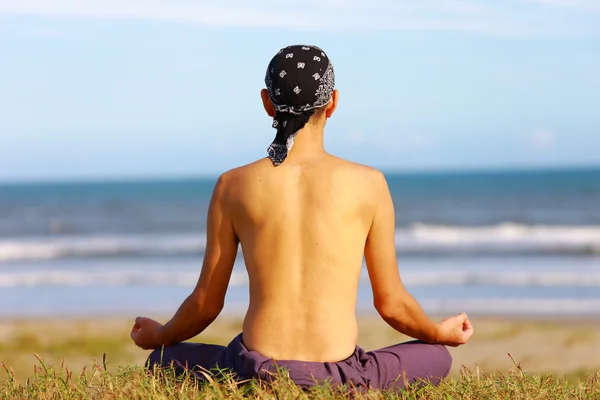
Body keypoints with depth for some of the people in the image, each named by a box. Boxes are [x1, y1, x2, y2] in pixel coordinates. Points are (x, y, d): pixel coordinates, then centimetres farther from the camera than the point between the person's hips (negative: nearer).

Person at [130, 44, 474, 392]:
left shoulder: (234, 186, 3)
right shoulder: (368, 184, 0)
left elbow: (206, 303, 9)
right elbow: (391, 303, 7)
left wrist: (159, 337, 31)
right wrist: (441, 333, 29)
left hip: (255, 374, 1)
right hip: (337, 382, 0)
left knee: (163, 362, 30)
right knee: (437, 358, 27)